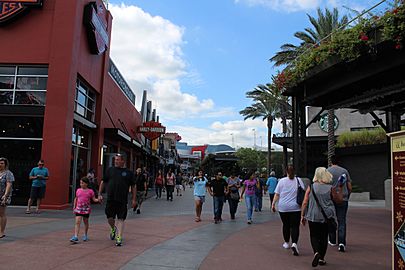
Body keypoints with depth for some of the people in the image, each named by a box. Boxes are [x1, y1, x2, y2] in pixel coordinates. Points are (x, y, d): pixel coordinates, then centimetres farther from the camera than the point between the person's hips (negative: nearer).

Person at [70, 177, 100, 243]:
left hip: (86, 209, -1)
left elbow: (94, 199, -1)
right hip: (79, 209, 1)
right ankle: (76, 237, -11)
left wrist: (98, 199, -22)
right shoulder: (78, 190, 5)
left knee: (86, 222, 12)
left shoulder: (90, 191, -3)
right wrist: (74, 207, 13)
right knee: (77, 222, -9)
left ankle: (85, 235, 28)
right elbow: (76, 199, 16)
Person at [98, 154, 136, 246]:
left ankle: (119, 237, 8)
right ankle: (113, 229, 36)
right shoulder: (110, 170, 9)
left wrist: (134, 199, 3)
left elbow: (133, 186, 7)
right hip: (110, 199, 2)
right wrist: (99, 194, 7)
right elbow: (103, 182, 14)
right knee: (109, 217, 5)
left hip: (123, 200, -2)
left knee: (121, 219, 0)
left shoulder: (128, 173, 4)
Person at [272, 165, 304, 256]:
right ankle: (294, 244, -19)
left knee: (286, 225, 14)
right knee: (295, 226, -1)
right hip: (296, 208, -1)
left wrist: (273, 204, 8)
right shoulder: (298, 180, 2)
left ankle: (286, 243, 26)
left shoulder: (282, 181, 2)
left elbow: (277, 194, 1)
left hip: (283, 207, 1)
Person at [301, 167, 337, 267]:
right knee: (324, 237, 14)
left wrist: (302, 215, 3)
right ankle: (321, 258, 19)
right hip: (327, 216, 1)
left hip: (313, 216, -1)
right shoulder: (330, 188, -4)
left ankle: (316, 252, -14)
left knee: (314, 236, 11)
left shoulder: (311, 187, -6)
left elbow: (305, 202, -5)